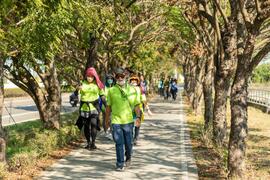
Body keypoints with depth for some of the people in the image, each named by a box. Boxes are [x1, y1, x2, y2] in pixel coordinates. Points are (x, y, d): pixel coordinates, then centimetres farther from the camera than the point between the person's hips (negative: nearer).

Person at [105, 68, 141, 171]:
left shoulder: (132, 90, 5)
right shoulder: (111, 91, 4)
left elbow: (136, 104, 6)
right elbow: (109, 106, 10)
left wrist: (138, 116, -6)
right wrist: (107, 120, 13)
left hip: (128, 120, 1)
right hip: (116, 121, -1)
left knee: (128, 143, 9)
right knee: (119, 144, -2)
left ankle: (128, 158, 37)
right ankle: (120, 164, 6)